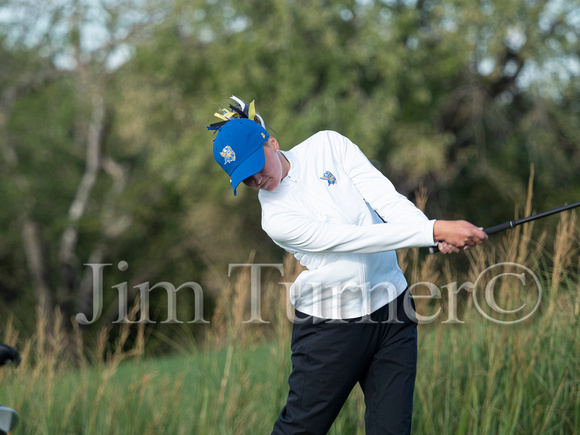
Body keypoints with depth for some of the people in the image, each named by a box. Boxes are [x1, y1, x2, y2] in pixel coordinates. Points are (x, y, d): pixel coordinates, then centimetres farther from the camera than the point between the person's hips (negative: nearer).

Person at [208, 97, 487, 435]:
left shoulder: (328, 146, 0)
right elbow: (352, 239, -23)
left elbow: (384, 196, -8)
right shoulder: (276, 219, -13)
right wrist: (436, 231, -31)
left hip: (391, 305, 3)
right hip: (330, 325, -3)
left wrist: (435, 231, -27)